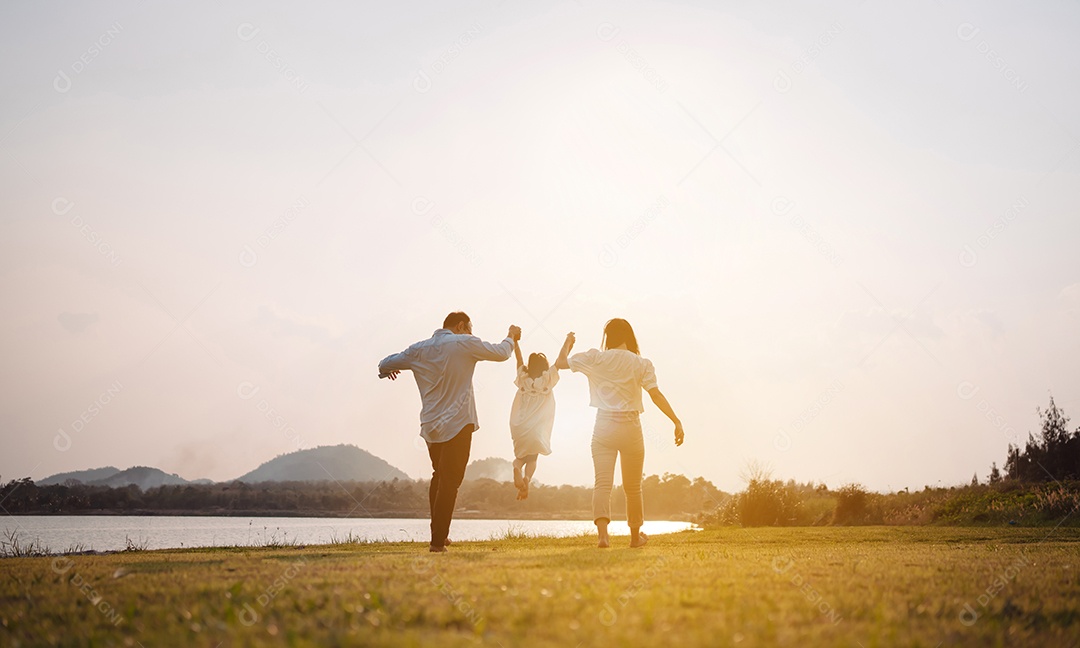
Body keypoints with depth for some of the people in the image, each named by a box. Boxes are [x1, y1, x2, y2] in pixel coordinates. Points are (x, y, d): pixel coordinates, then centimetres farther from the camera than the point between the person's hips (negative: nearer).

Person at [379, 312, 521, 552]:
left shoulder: (419, 350, 7)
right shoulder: (464, 344, -5)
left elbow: (385, 365, 13)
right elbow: (500, 353, 4)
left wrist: (387, 370, 38)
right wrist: (511, 337, 26)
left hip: (430, 427, 5)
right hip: (457, 424, -5)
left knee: (439, 478, 22)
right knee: (449, 483, -5)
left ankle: (437, 531, 28)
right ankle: (438, 540, -10)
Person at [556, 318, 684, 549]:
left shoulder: (595, 359, -1)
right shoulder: (641, 364, -1)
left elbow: (560, 363, 6)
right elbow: (656, 395, -10)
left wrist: (568, 343, 25)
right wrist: (676, 421, -10)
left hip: (604, 428, 0)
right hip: (630, 427, 0)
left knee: (602, 483, -7)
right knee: (633, 487, 15)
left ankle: (603, 533, -28)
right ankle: (635, 535, 29)